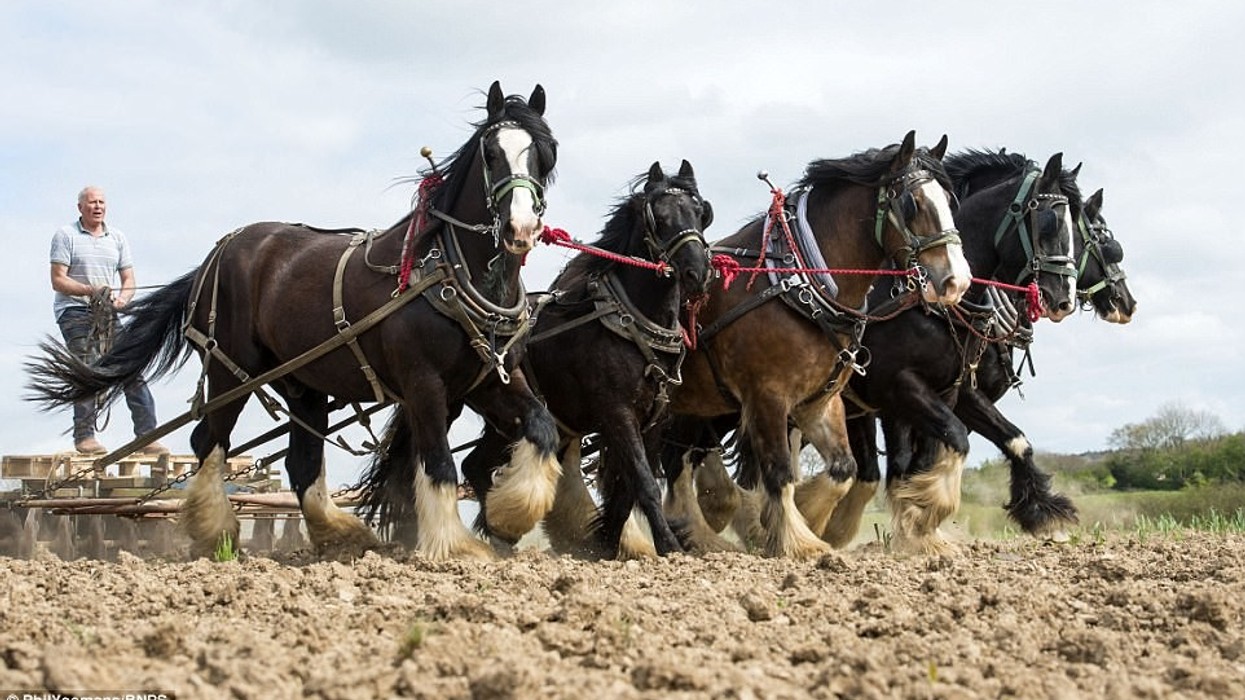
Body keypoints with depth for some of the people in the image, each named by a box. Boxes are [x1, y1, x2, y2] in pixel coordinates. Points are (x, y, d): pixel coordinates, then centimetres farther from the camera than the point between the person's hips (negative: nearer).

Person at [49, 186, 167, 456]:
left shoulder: (117, 238, 14)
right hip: (74, 310, -5)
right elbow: (58, 280, -7)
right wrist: (90, 290, -20)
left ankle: (147, 436, -2)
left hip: (108, 312, 5)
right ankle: (84, 436, -12)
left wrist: (123, 298, -10)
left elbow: (128, 279, 13)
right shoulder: (66, 236, -1)